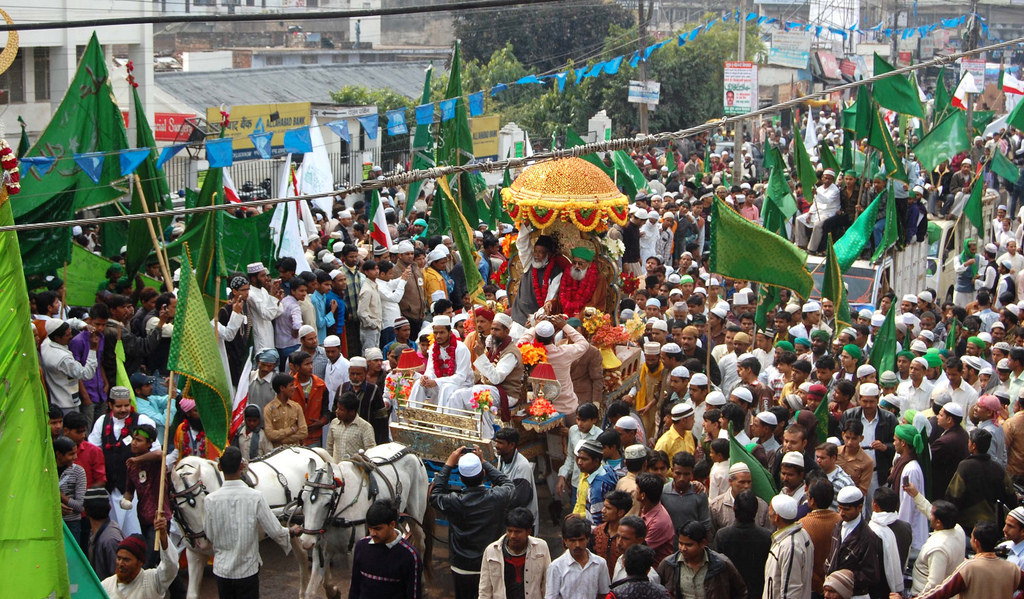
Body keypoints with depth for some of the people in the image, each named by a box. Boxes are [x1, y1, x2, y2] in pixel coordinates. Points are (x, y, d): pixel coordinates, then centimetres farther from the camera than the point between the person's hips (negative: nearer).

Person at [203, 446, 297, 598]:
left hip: (221, 570, 2)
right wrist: (293, 531, 11)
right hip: (248, 569, -2)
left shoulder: (210, 500, -11)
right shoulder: (255, 497, -15)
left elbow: (209, 536, -1)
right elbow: (275, 531, -10)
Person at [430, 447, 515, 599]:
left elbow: (435, 495, 0)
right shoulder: (496, 497, -20)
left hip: (462, 570, -1)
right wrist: (483, 462, 5)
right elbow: (508, 485, 6)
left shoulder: (455, 502, -23)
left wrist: (448, 465, -1)